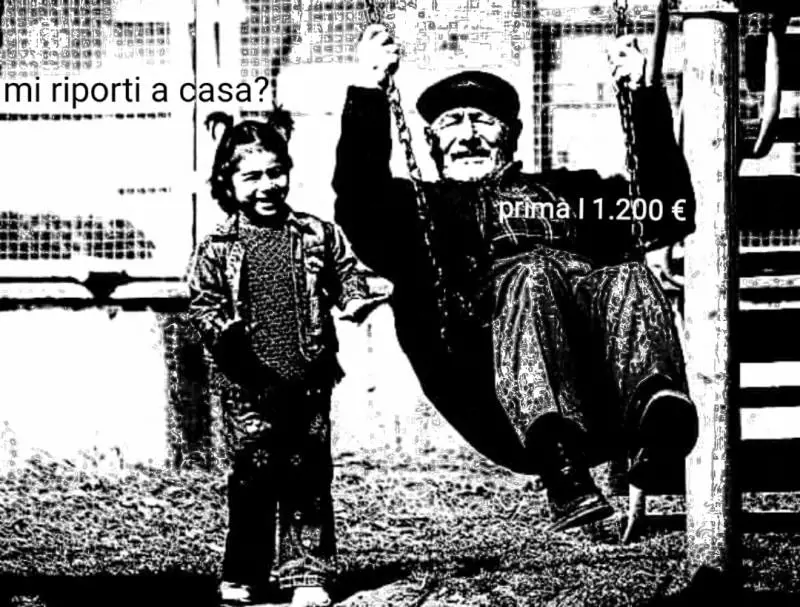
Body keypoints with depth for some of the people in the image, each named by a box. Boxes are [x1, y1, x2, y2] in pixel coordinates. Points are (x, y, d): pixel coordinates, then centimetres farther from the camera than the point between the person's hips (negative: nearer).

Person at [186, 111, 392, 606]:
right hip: (249, 386, -1)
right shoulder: (217, 249, 2)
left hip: (309, 380, 1)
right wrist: (220, 331, -21)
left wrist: (357, 298, -14)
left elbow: (347, 274, 9)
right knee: (252, 477, 3)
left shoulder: (319, 236, 6)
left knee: (308, 478, 5)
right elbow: (203, 304, -1)